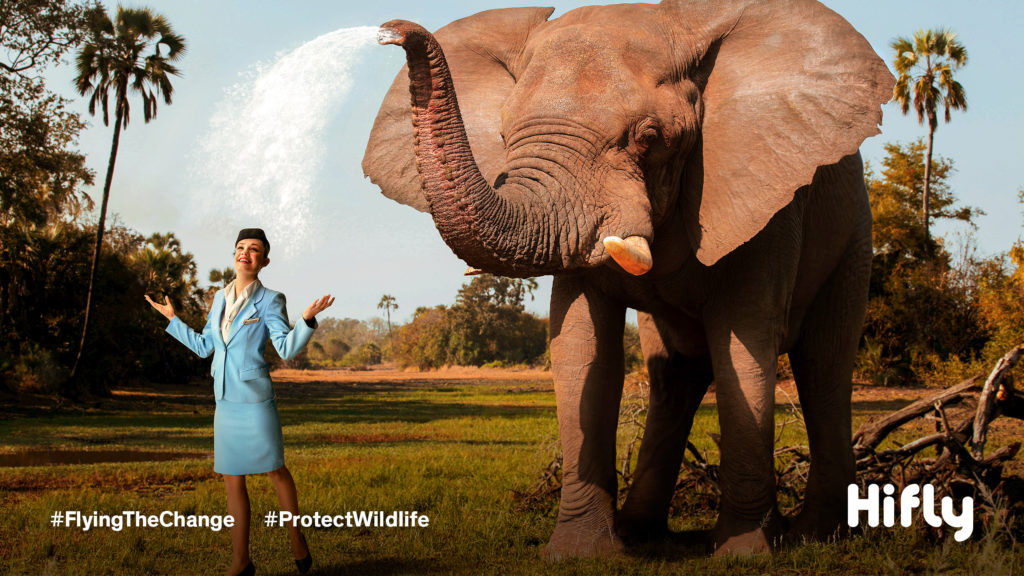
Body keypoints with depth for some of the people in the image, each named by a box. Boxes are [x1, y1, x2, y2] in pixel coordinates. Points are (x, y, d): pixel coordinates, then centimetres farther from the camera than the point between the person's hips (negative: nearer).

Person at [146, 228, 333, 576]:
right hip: (225, 401, 5)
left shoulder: (269, 300, -5)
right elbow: (204, 347, 18)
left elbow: (287, 349, -12)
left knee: (274, 469, 4)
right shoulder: (221, 298, 11)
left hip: (255, 398, -5)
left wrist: (308, 319, -28)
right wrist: (172, 319, 22)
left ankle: (296, 535, 28)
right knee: (232, 479, 6)